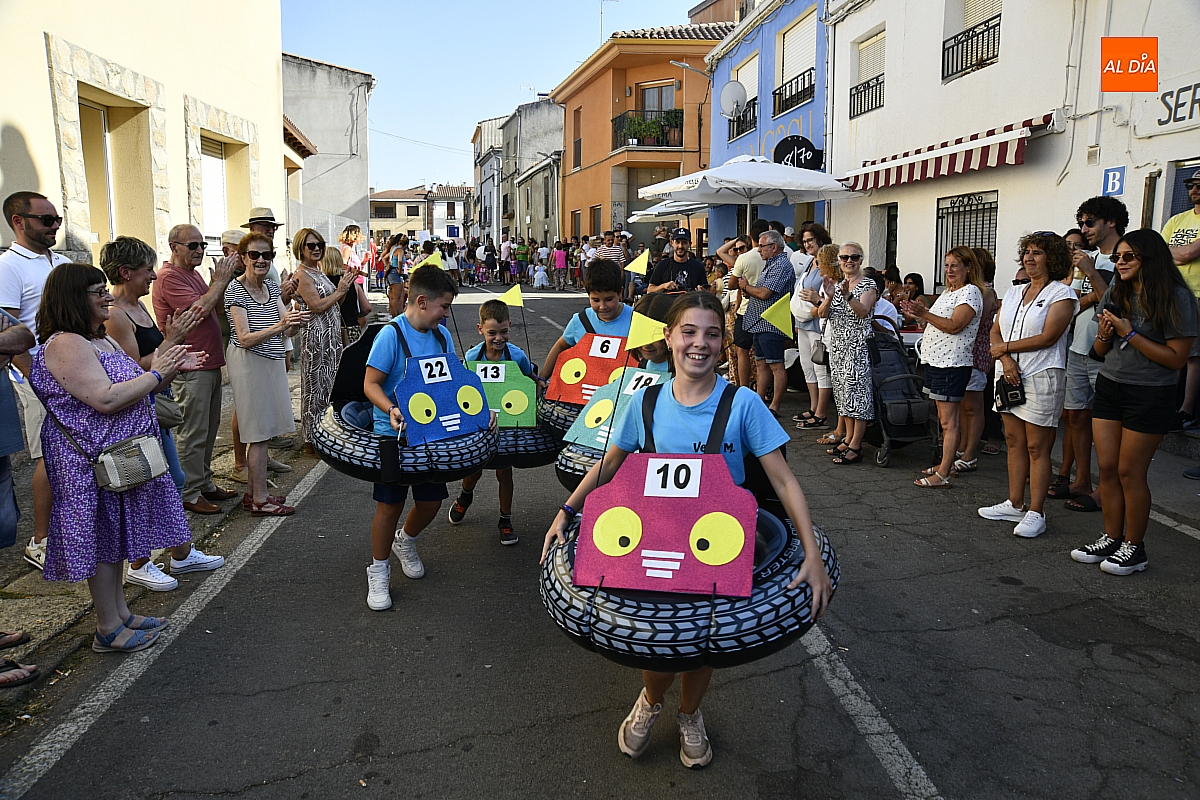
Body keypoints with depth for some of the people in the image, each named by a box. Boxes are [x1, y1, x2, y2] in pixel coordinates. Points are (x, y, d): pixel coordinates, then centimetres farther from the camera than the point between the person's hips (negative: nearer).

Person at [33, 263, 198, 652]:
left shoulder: (102, 340, 13)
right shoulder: (66, 344, -19)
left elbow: (134, 391, 18)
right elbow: (106, 400, -28)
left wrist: (173, 368, 4)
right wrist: (156, 373, -18)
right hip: (91, 461, -10)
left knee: (115, 533, 16)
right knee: (101, 537, -1)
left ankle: (120, 612, 28)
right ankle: (108, 630, 11)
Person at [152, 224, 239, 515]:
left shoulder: (194, 274, 17)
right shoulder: (169, 277, -13)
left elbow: (214, 309, 17)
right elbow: (198, 309, -24)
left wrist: (222, 280, 4)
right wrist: (221, 280, -14)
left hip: (210, 364, 10)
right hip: (190, 368, -10)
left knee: (209, 429, 16)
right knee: (192, 433, -3)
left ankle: (205, 484, 27)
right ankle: (189, 494, 6)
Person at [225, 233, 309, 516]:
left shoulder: (271, 286, 9)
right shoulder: (235, 289, -13)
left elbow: (286, 329, 2)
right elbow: (244, 338, -19)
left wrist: (295, 323, -21)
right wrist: (279, 326, -32)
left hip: (271, 361, 8)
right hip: (249, 362, -7)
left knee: (260, 430, 13)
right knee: (259, 432, -4)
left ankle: (252, 492, 24)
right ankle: (260, 500, 5)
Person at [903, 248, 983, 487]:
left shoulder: (971, 292, -9)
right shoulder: (947, 292, 19)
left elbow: (954, 325, -20)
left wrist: (925, 314, -24)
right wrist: (917, 314, 6)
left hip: (953, 364, -10)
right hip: (935, 360, 10)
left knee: (949, 421, -8)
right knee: (943, 418, 15)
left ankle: (943, 474, -7)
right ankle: (947, 463, 24)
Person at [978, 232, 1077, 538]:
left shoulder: (1061, 294, -5)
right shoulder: (1013, 293, 14)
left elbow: (1047, 337, -14)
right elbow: (995, 331, 10)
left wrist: (1004, 347, -8)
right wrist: (1006, 360, -8)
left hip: (1042, 377, -6)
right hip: (1010, 376, 6)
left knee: (1037, 447, -3)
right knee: (1014, 441, 10)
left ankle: (1035, 513, 3)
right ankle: (1015, 504, 18)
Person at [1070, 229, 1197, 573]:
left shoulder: (1175, 298, -10)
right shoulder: (1115, 294, 8)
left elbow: (1176, 358, -15)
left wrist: (1130, 333, -18)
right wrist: (1105, 335, -8)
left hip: (1148, 394, -6)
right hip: (1109, 387, 6)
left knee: (1130, 471, -1)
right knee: (1107, 468, 6)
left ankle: (1134, 547, 13)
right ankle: (1111, 539, 18)